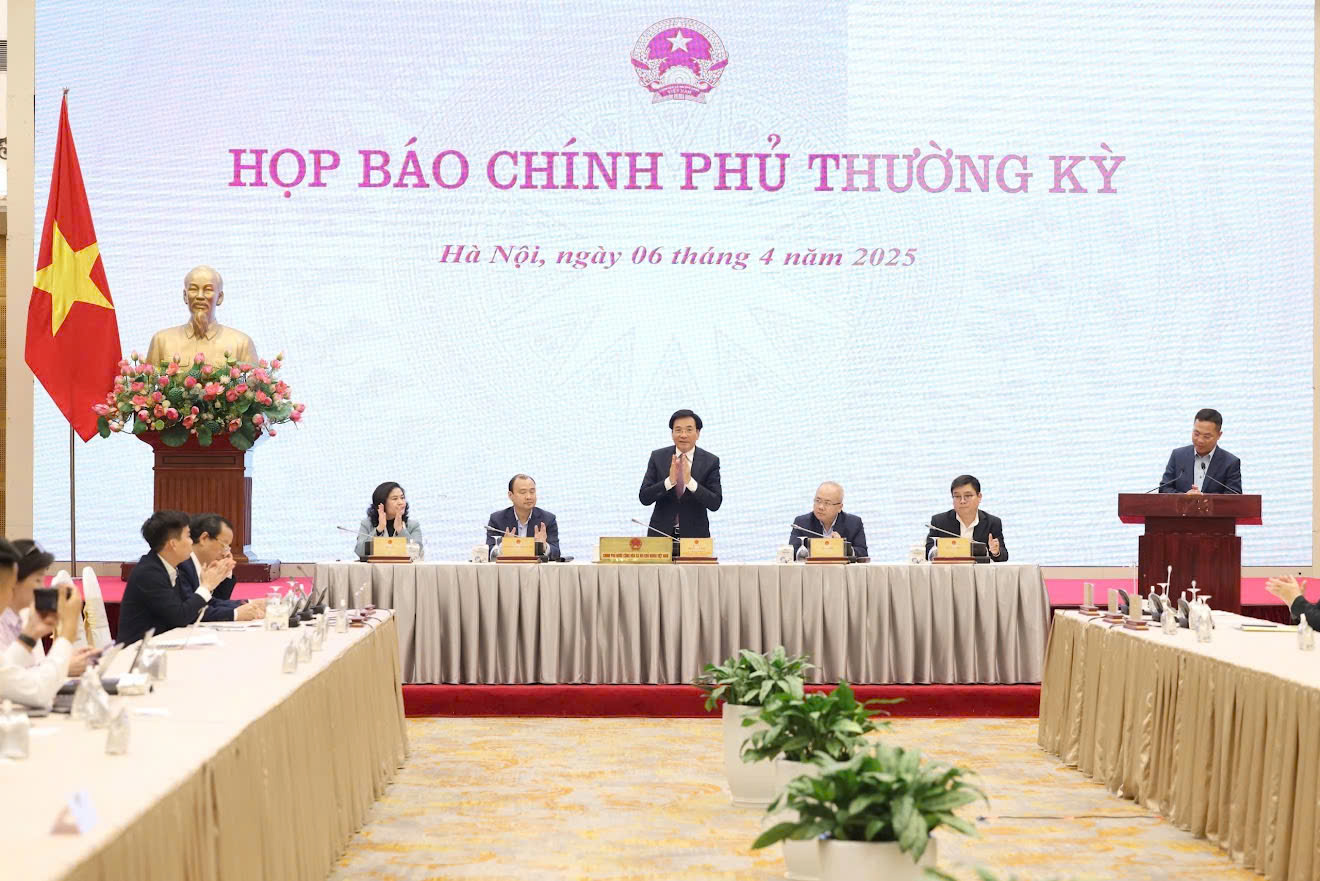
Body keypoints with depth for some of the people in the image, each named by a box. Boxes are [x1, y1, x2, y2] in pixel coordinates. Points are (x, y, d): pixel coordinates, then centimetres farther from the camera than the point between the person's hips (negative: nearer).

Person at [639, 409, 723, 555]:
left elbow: (715, 504, -9)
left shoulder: (711, 461, -2)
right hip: (661, 535, 1)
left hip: (694, 537, -1)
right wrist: (669, 481, -22)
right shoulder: (658, 457, 1)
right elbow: (644, 497, -5)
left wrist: (690, 481, -24)